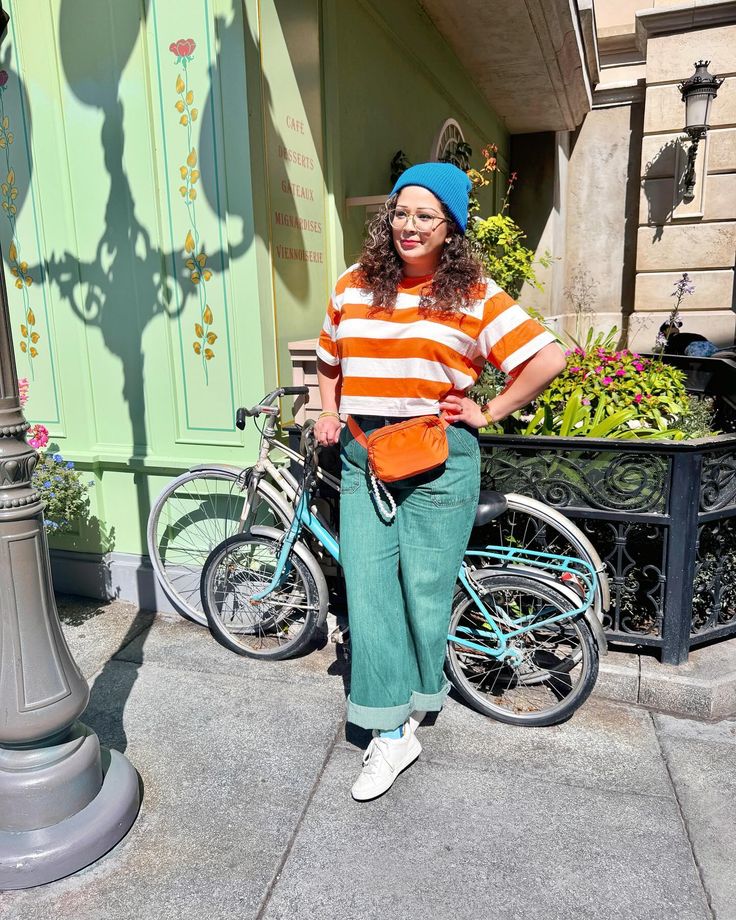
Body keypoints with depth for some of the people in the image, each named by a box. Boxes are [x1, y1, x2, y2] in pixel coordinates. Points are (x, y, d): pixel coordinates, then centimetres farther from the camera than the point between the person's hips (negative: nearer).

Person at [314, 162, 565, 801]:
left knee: (425, 591, 7)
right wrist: (329, 414, 11)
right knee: (368, 593, 0)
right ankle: (392, 735, 13)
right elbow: (330, 360, 24)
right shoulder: (353, 287, 10)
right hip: (363, 458, 4)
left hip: (439, 459, -3)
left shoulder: (474, 295, -2)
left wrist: (489, 413, -4)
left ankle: (419, 699, 36)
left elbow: (548, 358, -5)